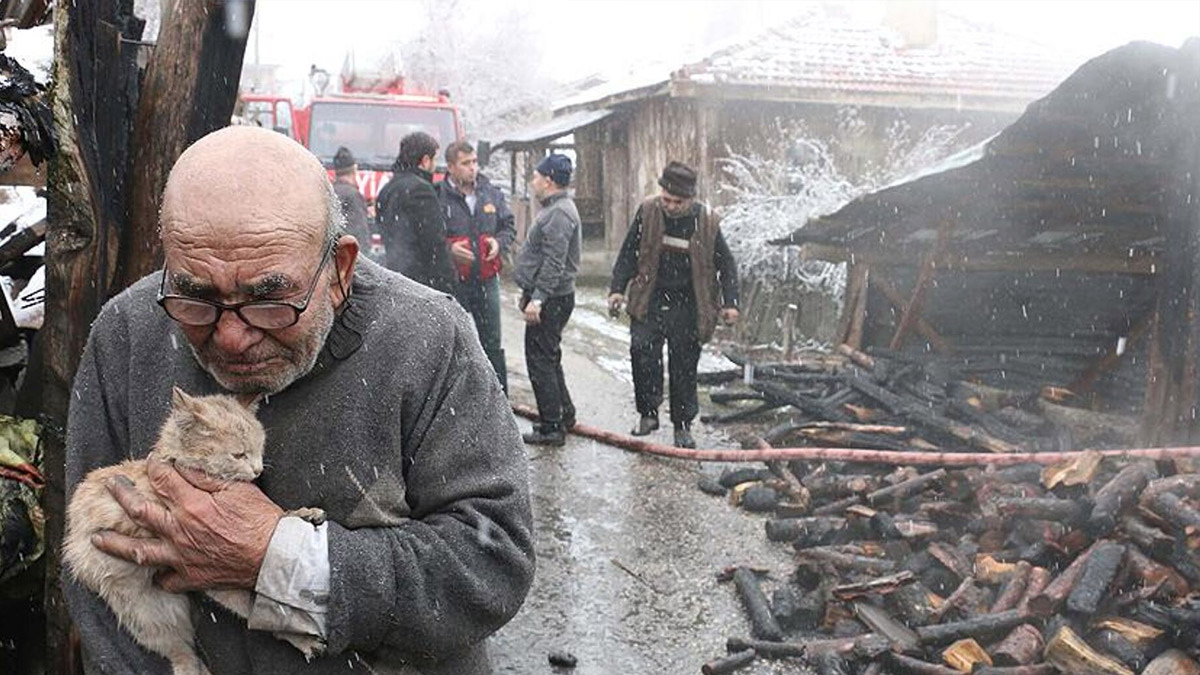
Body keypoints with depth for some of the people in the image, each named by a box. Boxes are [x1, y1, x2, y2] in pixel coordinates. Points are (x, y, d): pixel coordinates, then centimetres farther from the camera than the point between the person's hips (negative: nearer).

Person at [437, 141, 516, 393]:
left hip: (487, 280, 4)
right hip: (452, 283, -4)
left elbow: (509, 227, 17)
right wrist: (449, 249, -21)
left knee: (492, 344, 13)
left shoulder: (491, 193, 5)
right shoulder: (438, 196, -10)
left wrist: (499, 242, -3)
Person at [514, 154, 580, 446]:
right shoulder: (554, 209, 16)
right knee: (548, 359, 19)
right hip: (547, 298, 11)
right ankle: (564, 414, 29)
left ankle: (552, 427, -1)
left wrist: (537, 298, -27)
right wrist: (529, 292, 24)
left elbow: (554, 263, -26)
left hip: (550, 300, -11)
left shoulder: (559, 213, -19)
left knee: (541, 361, -6)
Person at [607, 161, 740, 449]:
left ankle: (682, 425, 19)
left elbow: (726, 265, 3)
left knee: (684, 368, 5)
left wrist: (730, 302, -6)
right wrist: (618, 288, -2)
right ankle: (648, 412, -1)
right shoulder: (648, 212, -3)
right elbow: (629, 253, 6)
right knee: (642, 349, -17)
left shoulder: (707, 222, -6)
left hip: (687, 307, -1)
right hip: (650, 301, 1)